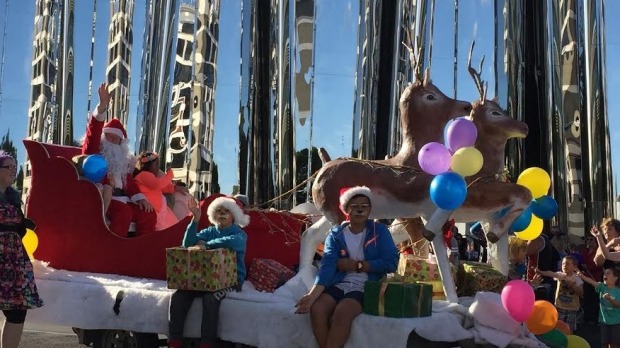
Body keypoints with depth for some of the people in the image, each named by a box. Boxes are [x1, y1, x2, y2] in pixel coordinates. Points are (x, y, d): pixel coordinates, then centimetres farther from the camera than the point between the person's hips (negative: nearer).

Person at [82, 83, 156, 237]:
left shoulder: (122, 159, 27)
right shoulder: (93, 152, 9)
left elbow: (129, 181, 16)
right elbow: (93, 132, -9)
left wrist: (139, 198, -4)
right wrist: (102, 106, -23)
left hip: (120, 198, 7)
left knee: (148, 214, -12)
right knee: (124, 212, -33)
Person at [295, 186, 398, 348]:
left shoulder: (379, 231, 5)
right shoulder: (335, 234, 6)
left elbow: (391, 262, -7)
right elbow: (327, 266, -7)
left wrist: (356, 265, -7)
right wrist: (312, 295, -24)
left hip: (366, 287, -2)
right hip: (339, 285, 2)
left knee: (342, 312, -31)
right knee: (317, 309, -27)